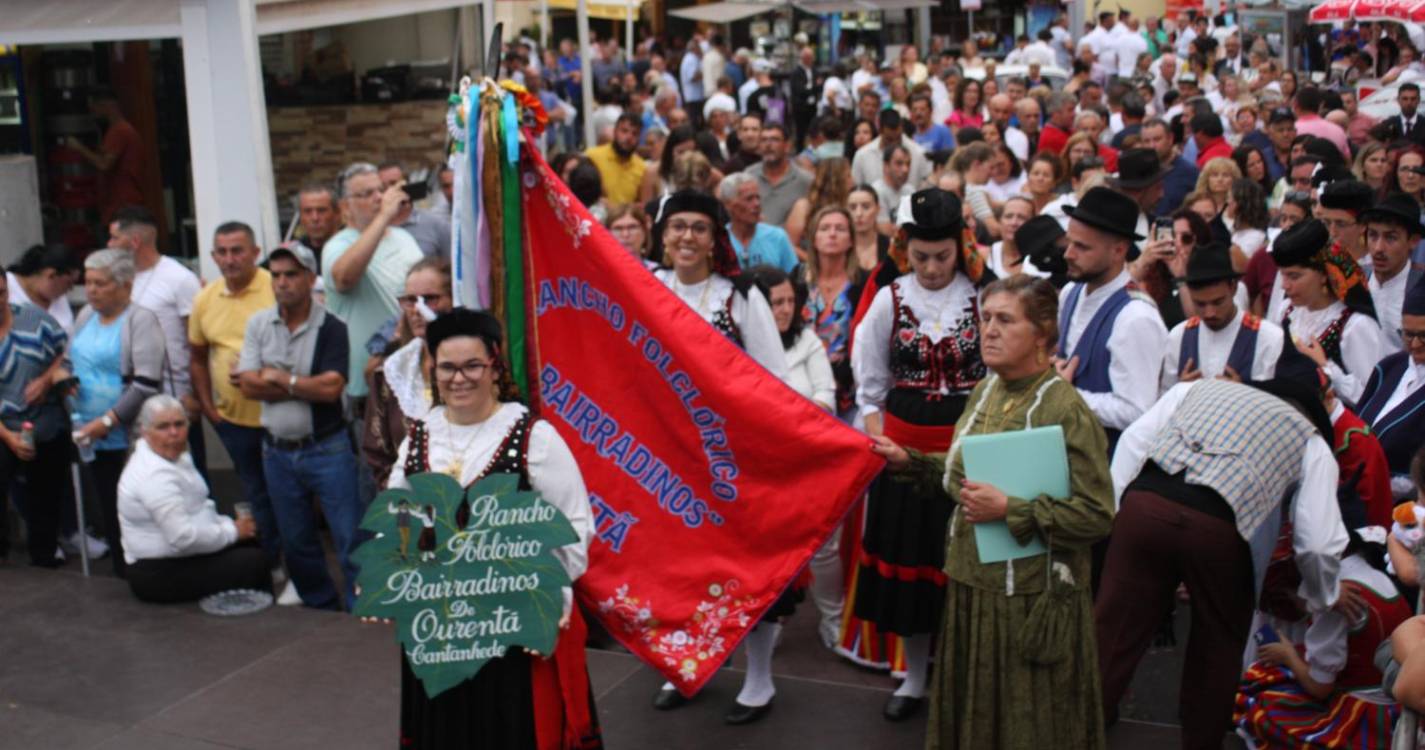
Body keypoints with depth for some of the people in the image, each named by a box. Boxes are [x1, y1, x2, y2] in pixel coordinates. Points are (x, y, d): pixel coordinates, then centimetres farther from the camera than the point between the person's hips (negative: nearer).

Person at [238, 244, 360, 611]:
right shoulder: (258, 324, 4)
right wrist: (308, 385, -11)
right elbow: (249, 385, -5)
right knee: (295, 543, 15)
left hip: (326, 449, -5)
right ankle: (321, 612, 30)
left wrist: (279, 378, -9)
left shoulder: (331, 328, -8)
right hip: (277, 452, 5)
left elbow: (331, 388, -19)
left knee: (350, 539, -5)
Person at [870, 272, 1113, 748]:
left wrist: (1010, 511, -24)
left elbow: (1097, 515, -20)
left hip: (1032, 599, -7)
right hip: (971, 584, 7)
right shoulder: (985, 392, 5)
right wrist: (910, 463, 4)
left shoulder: (1066, 409, -17)